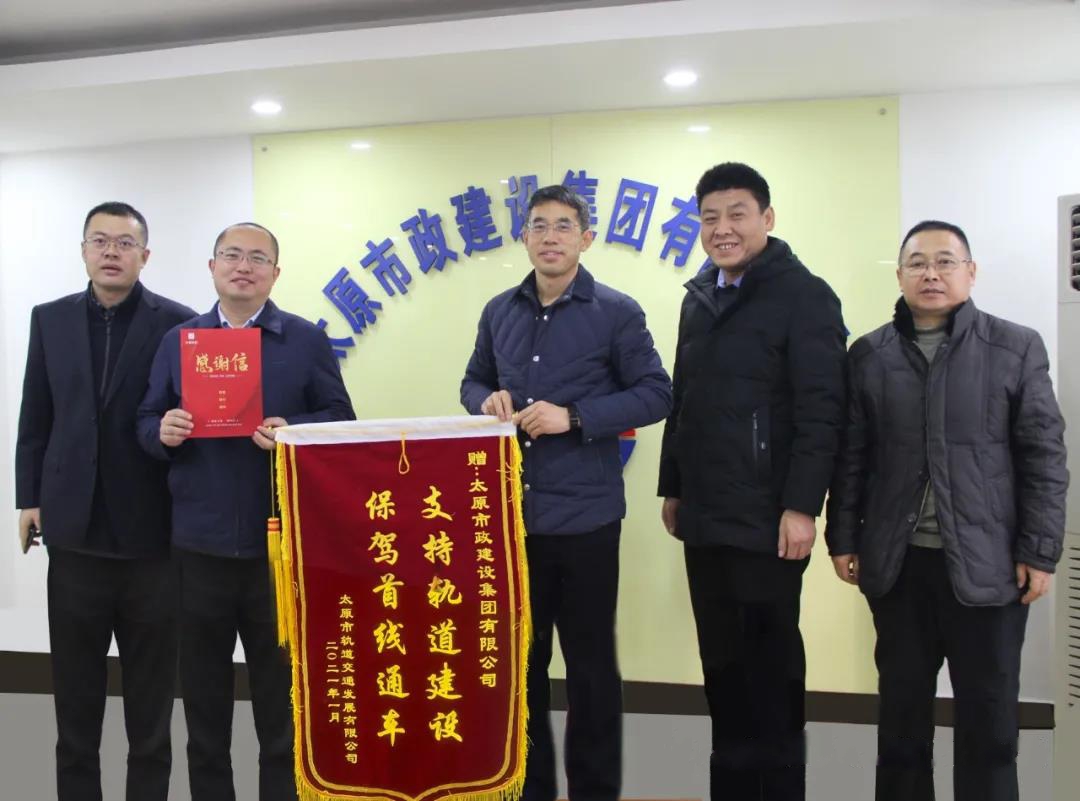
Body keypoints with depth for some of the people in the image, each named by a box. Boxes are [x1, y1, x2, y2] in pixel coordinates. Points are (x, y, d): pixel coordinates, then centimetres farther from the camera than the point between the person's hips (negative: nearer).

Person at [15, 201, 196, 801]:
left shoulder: (178, 323, -3)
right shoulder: (50, 319, 8)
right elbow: (35, 417, 9)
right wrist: (29, 497, 5)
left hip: (151, 532, -2)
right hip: (75, 530, 3)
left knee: (151, 701, 11)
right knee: (75, 695, 15)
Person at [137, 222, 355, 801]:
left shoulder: (307, 340, 3)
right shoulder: (178, 340, 10)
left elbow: (341, 421, 1)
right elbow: (146, 422, 12)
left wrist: (292, 431, -17)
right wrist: (163, 431, -11)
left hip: (280, 542, -2)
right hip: (199, 542, 2)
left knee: (282, 691, 10)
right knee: (203, 692, 13)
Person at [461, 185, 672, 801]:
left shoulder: (617, 311, -4)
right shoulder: (500, 311, 10)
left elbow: (656, 394, -7)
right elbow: (474, 381, 19)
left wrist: (573, 416, -18)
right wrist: (488, 400, -5)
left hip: (584, 515, -4)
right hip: (511, 513, 5)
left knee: (590, 663, 8)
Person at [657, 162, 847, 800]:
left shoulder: (804, 295, -8)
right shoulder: (699, 298, 14)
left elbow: (821, 411, -14)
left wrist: (802, 506, -19)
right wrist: (673, 487, 16)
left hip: (767, 519, -6)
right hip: (706, 516, 7)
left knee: (770, 664, 5)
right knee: (722, 663, 14)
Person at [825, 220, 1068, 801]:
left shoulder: (1016, 348, -1)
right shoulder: (869, 354, 4)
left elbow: (1044, 456, -2)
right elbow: (851, 457, 5)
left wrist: (1039, 551, -6)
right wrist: (844, 539, 3)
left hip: (986, 563, -1)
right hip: (897, 561, 2)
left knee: (989, 712, 9)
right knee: (902, 707, 14)